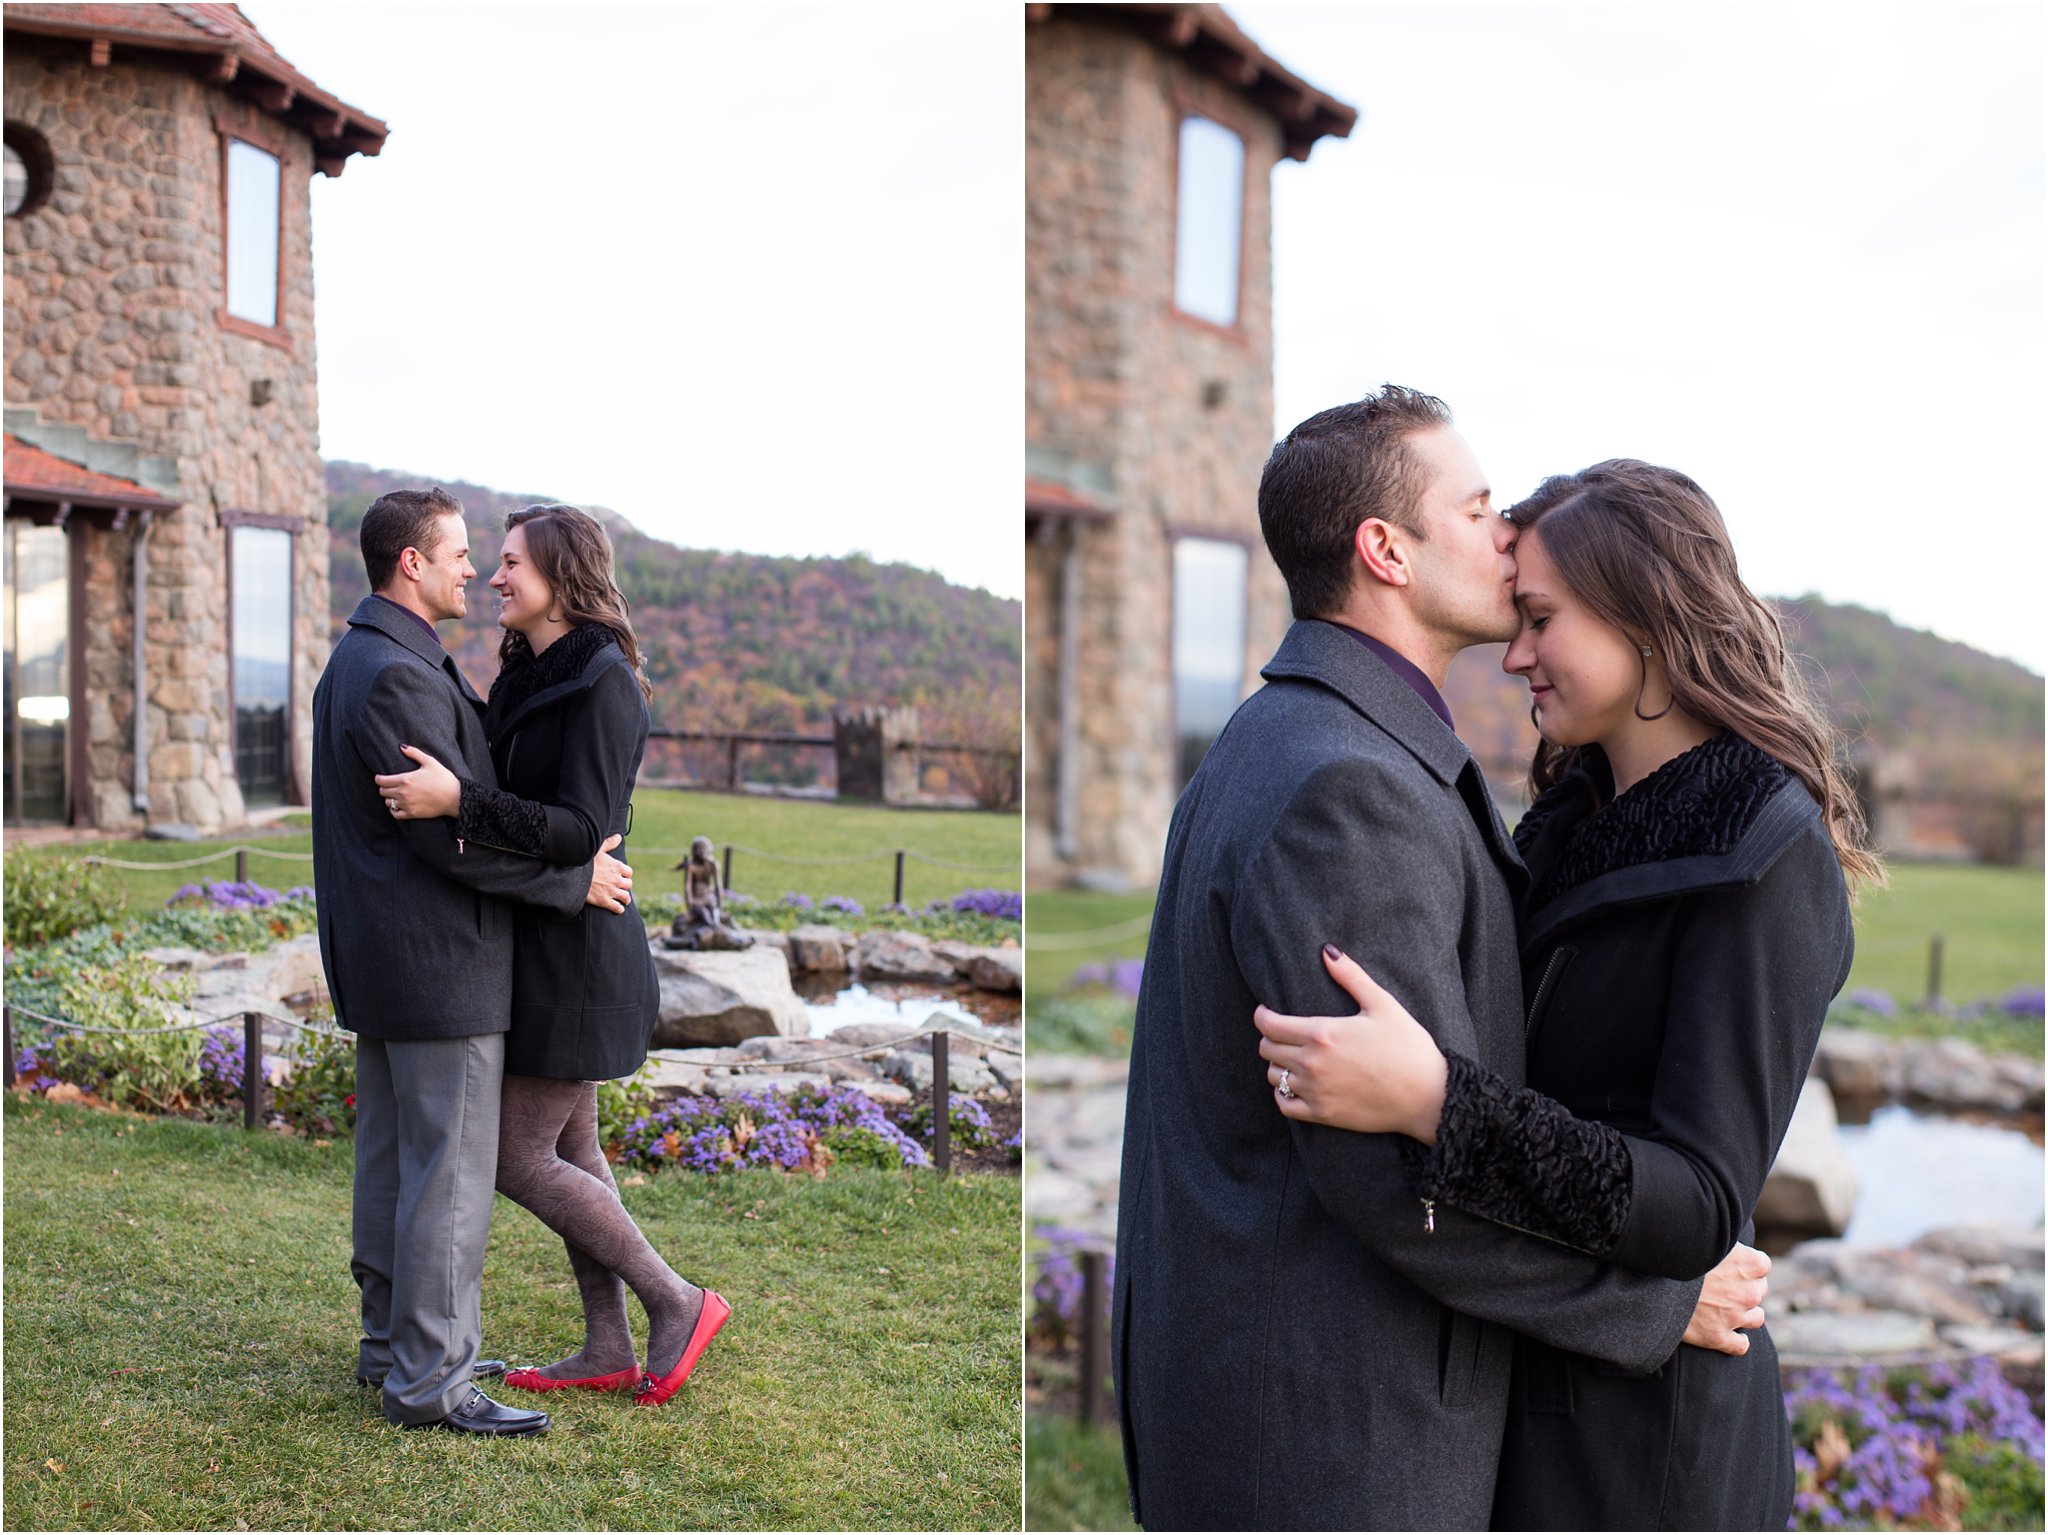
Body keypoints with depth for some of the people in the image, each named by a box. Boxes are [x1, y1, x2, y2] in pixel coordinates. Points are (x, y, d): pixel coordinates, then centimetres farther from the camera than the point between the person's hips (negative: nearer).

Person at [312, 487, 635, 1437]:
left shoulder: (355, 662, 14)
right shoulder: (397, 676, -20)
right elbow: (454, 834, -23)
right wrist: (576, 878, -16)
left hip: (380, 963, 11)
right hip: (440, 965, -11)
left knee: (391, 1159, 17)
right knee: (449, 1173, -4)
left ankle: (392, 1342, 28)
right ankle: (430, 1380, 3)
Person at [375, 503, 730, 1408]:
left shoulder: (604, 682, -18)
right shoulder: (524, 676, 10)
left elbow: (582, 830, -25)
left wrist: (458, 801, -33)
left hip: (574, 953, -9)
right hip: (535, 943, 10)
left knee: (519, 1159, -3)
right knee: (567, 1146, 13)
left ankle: (676, 1303, 9)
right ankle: (608, 1350, 22)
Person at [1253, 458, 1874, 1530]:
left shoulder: (1768, 860, -20)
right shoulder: (1578, 815, 5)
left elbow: (1699, 1208, -27)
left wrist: (1431, 1101, -37)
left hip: (1636, 1418, -7)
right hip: (1530, 1371, 8)